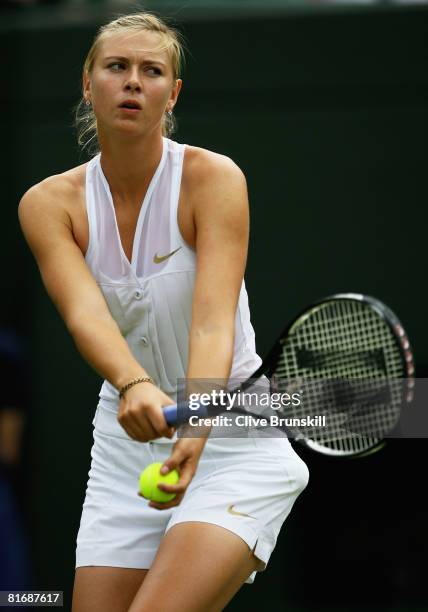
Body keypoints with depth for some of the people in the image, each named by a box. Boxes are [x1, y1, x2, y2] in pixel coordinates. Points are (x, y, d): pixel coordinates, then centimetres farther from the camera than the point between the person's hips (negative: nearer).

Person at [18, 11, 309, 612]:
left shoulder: (214, 179, -13)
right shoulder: (49, 203, -6)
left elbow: (213, 322, -26)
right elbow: (84, 311, -23)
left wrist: (194, 432, -43)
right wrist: (134, 385, -44)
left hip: (232, 438, -4)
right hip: (126, 444, 4)